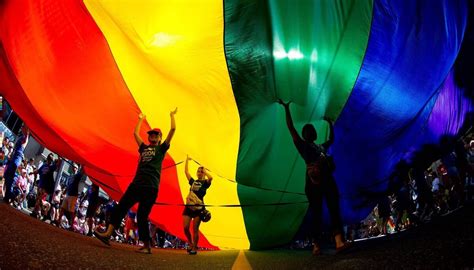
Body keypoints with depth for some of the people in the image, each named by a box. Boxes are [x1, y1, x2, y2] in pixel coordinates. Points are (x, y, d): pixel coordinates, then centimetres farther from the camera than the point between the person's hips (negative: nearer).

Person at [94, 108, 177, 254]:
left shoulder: (161, 149, 12)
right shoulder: (144, 148, 24)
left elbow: (173, 129, 7)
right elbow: (136, 133, 33)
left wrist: (172, 116, 17)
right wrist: (141, 119, 41)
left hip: (151, 187, -5)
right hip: (137, 183, 6)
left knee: (142, 215, -9)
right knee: (121, 207, -7)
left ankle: (147, 246, -3)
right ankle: (108, 234, -13)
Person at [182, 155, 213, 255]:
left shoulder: (205, 183, 3)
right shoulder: (193, 182, 16)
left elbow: (210, 178, -19)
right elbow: (186, 171, 20)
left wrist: (204, 171, -5)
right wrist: (187, 160, 22)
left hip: (198, 208, -4)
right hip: (189, 206, 4)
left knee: (195, 229, -2)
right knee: (185, 227, -3)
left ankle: (194, 248, 7)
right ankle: (190, 244, 20)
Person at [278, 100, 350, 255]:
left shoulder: (321, 147, 31)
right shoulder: (302, 145, 13)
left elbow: (332, 139, 48)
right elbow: (291, 128, 6)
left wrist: (330, 123, 47)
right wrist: (287, 109, 4)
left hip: (328, 180, 6)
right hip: (314, 181, -5)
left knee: (334, 210, -10)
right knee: (317, 214, -8)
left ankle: (339, 242, -21)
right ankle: (316, 245, -8)